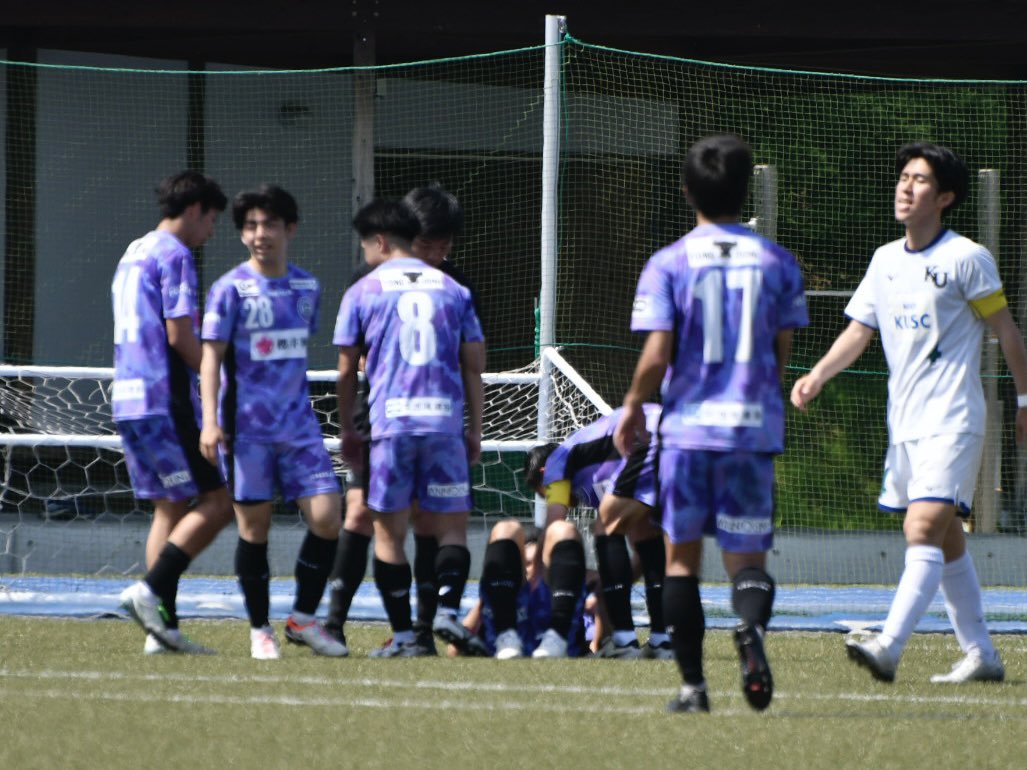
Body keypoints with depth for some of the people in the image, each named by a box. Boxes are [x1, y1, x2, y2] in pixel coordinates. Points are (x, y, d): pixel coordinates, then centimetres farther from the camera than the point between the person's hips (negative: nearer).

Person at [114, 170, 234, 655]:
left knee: (169, 507, 10)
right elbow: (179, 336, -15)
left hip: (128, 399, 9)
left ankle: (163, 628, 5)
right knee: (216, 502, -6)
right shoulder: (174, 255, -8)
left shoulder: (132, 255, 20)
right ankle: (151, 591, -15)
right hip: (166, 401, -9)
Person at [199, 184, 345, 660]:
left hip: (299, 424, 4)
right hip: (247, 427, -4)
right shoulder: (230, 289, -6)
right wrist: (209, 420, -18)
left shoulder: (307, 288, 8)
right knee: (254, 527, 1)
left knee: (327, 517, -7)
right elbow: (211, 356, -8)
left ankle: (303, 618, 8)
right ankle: (260, 629, 12)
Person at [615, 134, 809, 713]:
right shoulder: (777, 262, 4)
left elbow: (657, 356, -8)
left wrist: (633, 406, 9)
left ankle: (692, 683, 9)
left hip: (688, 427, -1)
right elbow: (783, 356, 6)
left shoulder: (667, 264, -3)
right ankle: (752, 624, -30)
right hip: (755, 427, 1)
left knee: (682, 557, 12)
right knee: (748, 559, 4)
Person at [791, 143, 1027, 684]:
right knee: (947, 540, 11)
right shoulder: (886, 260, 11)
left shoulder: (967, 259, -7)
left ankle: (889, 648, -29)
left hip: (952, 422, -7)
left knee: (923, 529, -18)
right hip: (905, 424, 7)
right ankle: (980, 655, 18)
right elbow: (858, 332, 12)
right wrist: (817, 375, -5)